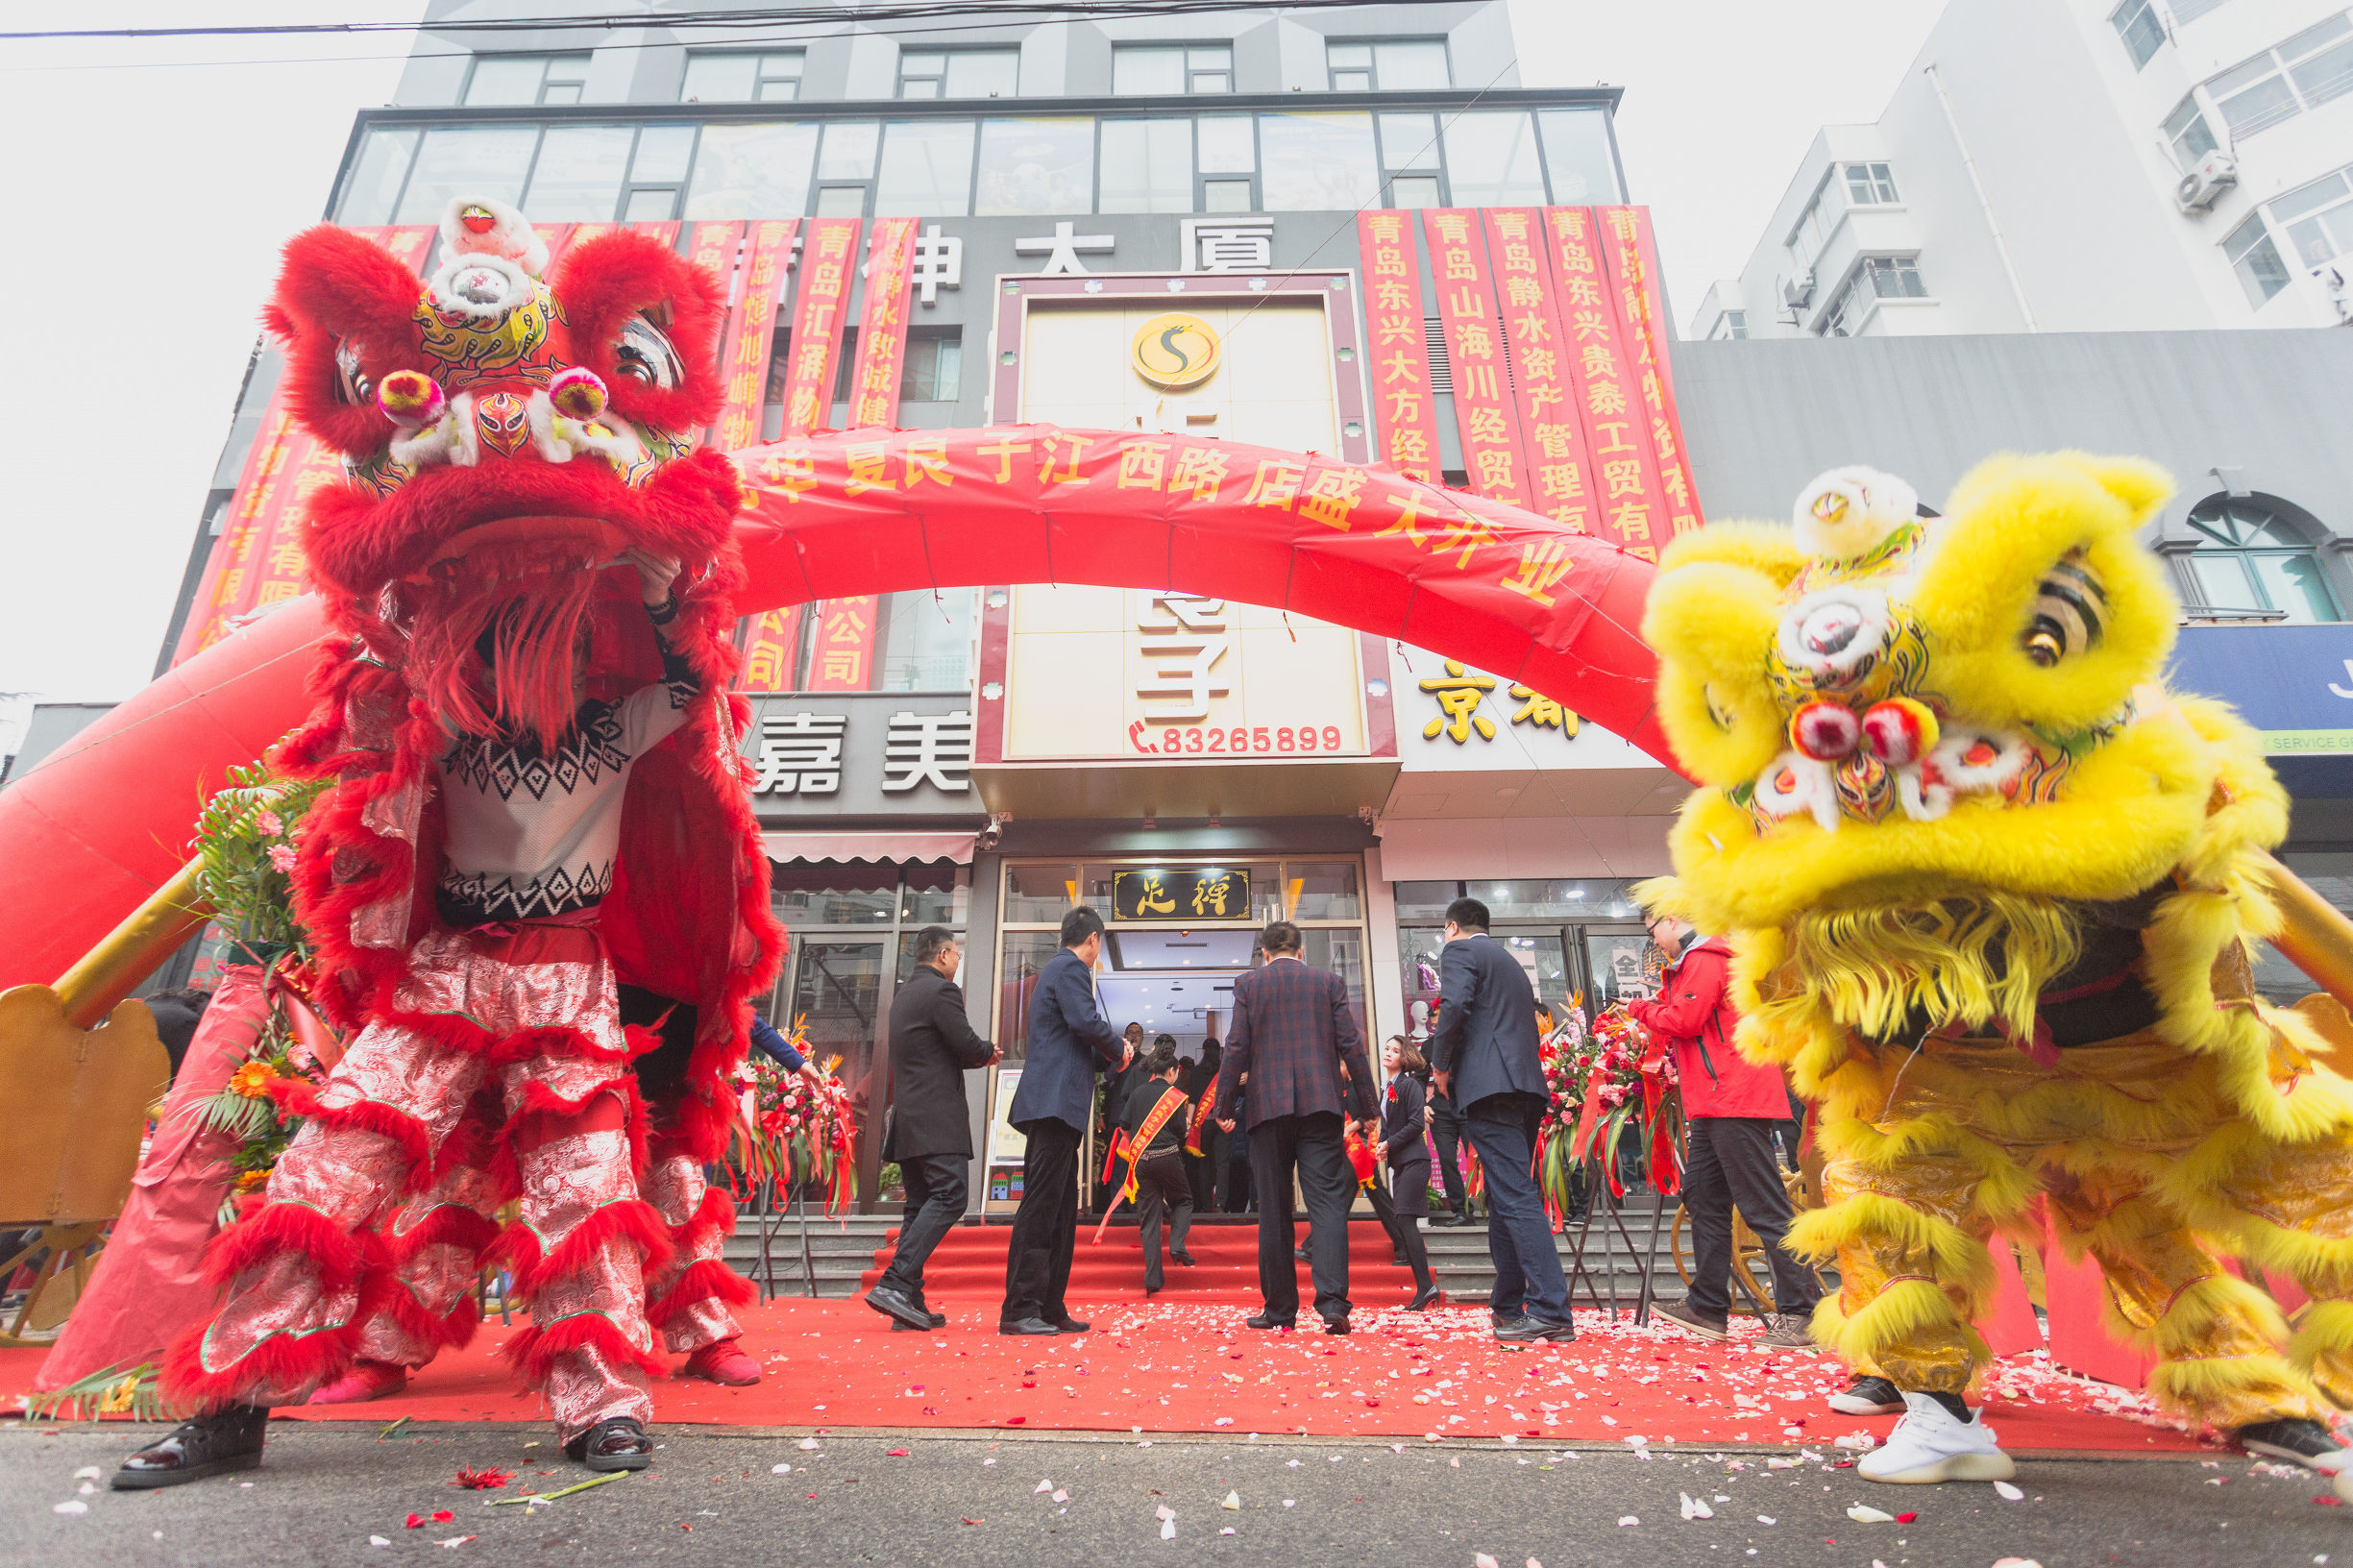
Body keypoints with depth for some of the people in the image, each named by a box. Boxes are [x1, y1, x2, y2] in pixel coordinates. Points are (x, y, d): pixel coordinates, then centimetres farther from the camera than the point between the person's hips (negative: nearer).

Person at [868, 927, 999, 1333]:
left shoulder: (903, 994, 20)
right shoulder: (942, 990, -9)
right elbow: (969, 1046, -13)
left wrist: (980, 1055, 20)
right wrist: (989, 1053, 9)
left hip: (908, 1117, 9)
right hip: (937, 1117, -9)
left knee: (920, 1204, 10)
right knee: (949, 1195, -11)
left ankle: (908, 1304, 8)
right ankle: (895, 1284, -19)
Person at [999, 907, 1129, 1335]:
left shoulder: (1055, 969, 25)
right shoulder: (1070, 968, -6)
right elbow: (1086, 1023, -19)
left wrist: (1110, 1055, 19)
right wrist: (1118, 1050, -2)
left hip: (1053, 1104, 11)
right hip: (1056, 1102, -11)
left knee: (1061, 1209, 11)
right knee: (1040, 1207, -9)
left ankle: (1049, 1308, 15)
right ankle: (1018, 1310, -7)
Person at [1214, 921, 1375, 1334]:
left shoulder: (1248, 983, 6)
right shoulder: (1328, 982, 9)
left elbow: (1237, 1048, 0)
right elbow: (1351, 1046, 4)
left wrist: (1223, 1104, 5)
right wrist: (1367, 1107, 9)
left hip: (1268, 1105, 0)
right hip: (1321, 1102, 0)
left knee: (1274, 1209, 7)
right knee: (1327, 1200, -2)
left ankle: (1280, 1308, 11)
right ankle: (1332, 1301, -15)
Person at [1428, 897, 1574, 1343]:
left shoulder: (1459, 951, 2)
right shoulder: (1510, 962, 28)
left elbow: (1454, 1006, -16)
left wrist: (1440, 1065, -5)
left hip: (1487, 1086, -9)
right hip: (1527, 1084, 9)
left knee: (1515, 1196, -12)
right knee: (1505, 1196, 13)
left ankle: (1550, 1310, -16)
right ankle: (1508, 1306, 18)